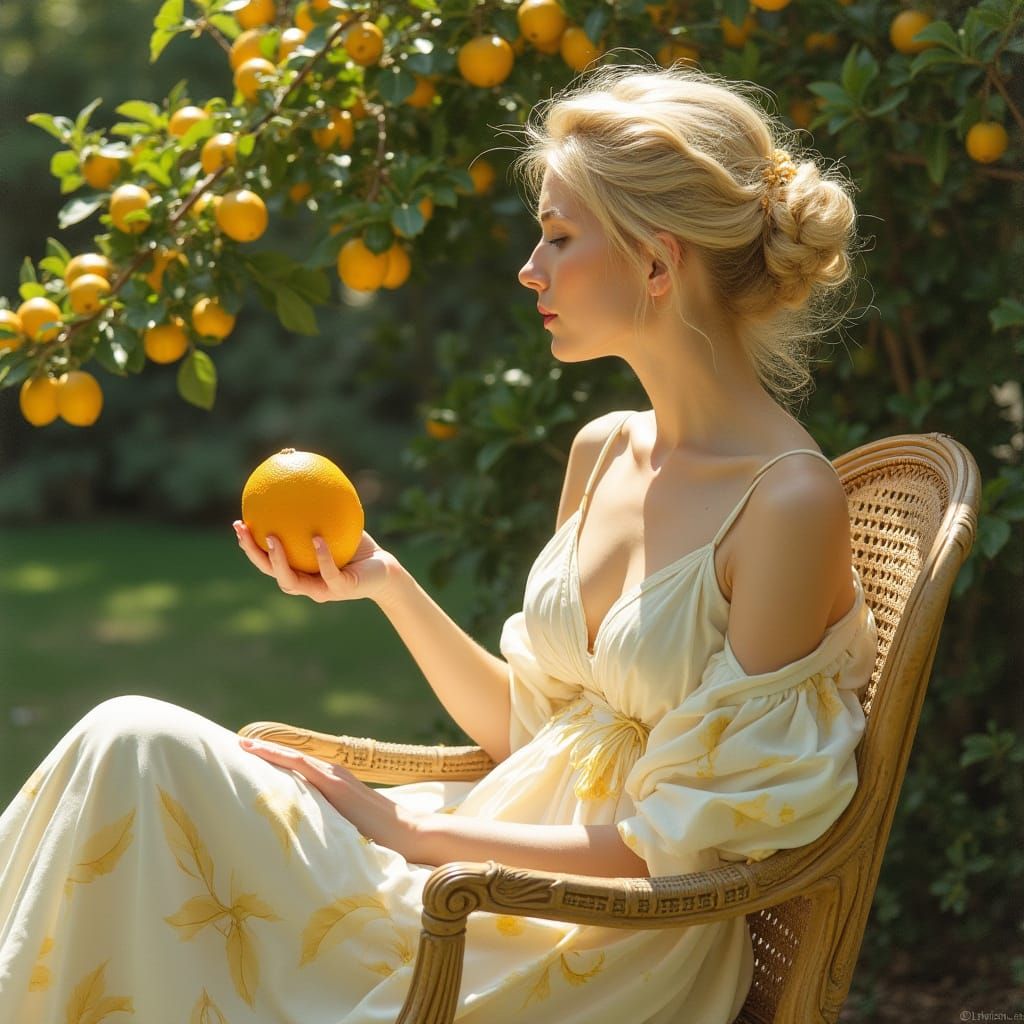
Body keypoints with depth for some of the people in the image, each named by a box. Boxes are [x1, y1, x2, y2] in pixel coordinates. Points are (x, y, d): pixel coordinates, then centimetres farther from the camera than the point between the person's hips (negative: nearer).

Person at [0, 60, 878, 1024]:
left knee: (138, 750, -18)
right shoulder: (601, 452, 8)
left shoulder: (791, 502, -16)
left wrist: (420, 832, -12)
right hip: (517, 863, 7)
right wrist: (384, 583, 1)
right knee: (132, 741, -12)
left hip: (623, 945, -7)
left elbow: (683, 844, -15)